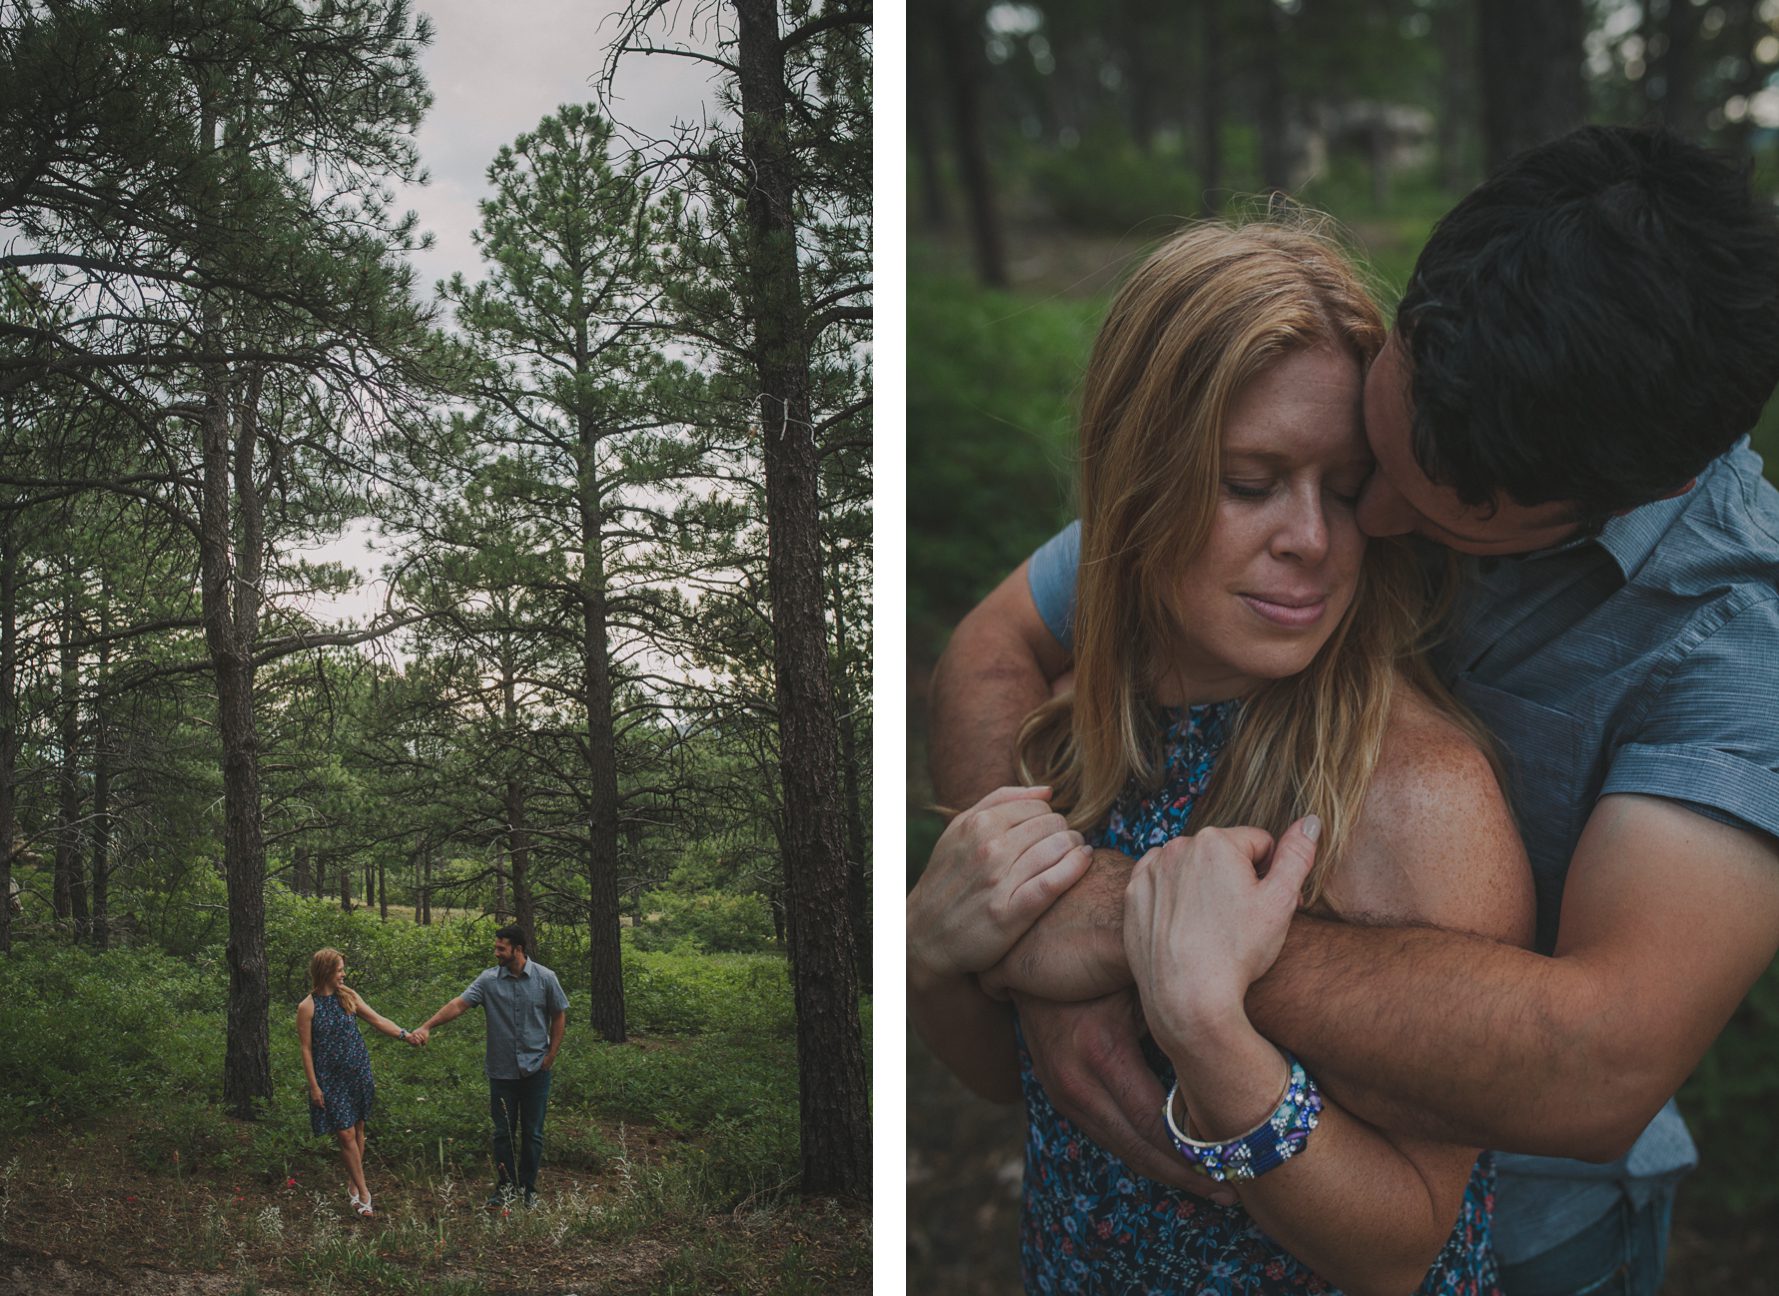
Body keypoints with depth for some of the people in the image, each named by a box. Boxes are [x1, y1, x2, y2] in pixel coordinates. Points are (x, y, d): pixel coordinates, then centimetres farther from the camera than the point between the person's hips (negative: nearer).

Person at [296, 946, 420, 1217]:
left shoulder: (348, 996, 3)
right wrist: (314, 1086, -9)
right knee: (346, 1134, -5)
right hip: (331, 1079, -4)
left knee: (358, 1130, 9)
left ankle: (352, 1184, 24)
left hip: (358, 1071, 4)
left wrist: (405, 1034, -12)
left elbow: (377, 1019, 2)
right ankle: (363, 1193, 2)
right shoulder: (308, 1007, -9)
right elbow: (306, 1048, -7)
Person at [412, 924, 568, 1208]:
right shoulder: (489, 980, -6)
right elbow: (459, 1004, -14)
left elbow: (559, 1016, 2)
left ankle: (528, 1187, 21)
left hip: (536, 1069, -1)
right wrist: (427, 1026, -26)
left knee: (532, 1132, 8)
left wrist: (551, 1055, -2)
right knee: (503, 1131, 9)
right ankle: (506, 1185, 24)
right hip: (502, 1070, 1)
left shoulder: (545, 979, -7)